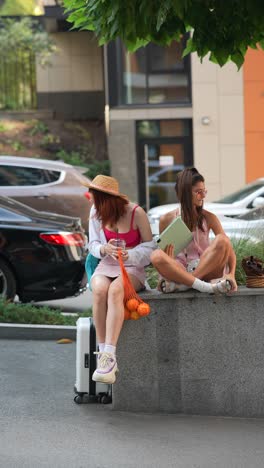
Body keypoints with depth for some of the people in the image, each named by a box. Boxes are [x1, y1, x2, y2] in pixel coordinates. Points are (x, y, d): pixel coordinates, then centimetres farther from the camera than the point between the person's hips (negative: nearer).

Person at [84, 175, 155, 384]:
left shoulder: (136, 213, -7)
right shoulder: (96, 212, 4)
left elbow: (149, 245, -1)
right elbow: (93, 244, 9)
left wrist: (129, 255, -21)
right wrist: (104, 249, -16)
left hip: (133, 267, -3)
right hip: (106, 266, 3)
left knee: (115, 290, -38)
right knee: (99, 289, -35)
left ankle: (109, 356, -45)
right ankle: (103, 353, -34)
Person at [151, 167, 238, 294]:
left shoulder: (208, 218, 6)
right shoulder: (167, 220, 4)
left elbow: (228, 247, 0)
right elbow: (163, 254, 10)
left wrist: (231, 274, -18)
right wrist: (163, 275, -12)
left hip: (206, 269, 1)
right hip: (180, 270, -1)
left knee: (221, 240, -25)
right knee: (156, 256, -30)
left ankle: (181, 284, -27)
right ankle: (205, 287, -39)